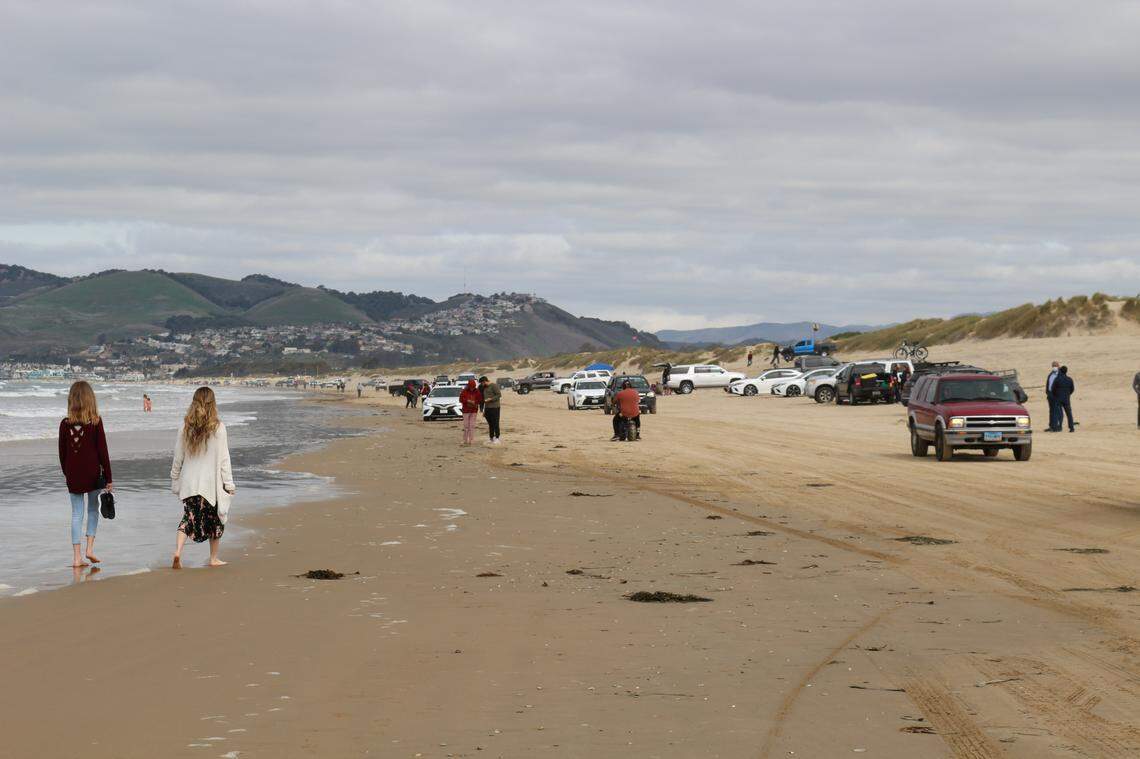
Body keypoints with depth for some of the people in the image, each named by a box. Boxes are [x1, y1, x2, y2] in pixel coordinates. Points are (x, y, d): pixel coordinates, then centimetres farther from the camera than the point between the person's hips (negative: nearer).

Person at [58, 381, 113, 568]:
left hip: (73, 475, 2)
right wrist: (108, 478, -1)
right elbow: (102, 451, -7)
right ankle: (90, 548, 7)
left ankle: (76, 556, 4)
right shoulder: (95, 422, -9)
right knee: (93, 509, 17)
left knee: (77, 513, 7)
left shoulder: (65, 424, -2)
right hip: (92, 473, -2)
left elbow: (62, 453, 4)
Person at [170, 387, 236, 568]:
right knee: (215, 519, 14)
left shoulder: (186, 427, -1)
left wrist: (175, 481, 15)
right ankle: (214, 558, 24)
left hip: (190, 483, 2)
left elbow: (178, 458, 4)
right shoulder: (218, 427, -10)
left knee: (188, 517, 10)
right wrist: (229, 483, -2)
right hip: (212, 482, -2)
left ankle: (177, 552, -11)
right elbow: (223, 459, -8)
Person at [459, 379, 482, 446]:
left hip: (474, 411, 1)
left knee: (472, 425, -1)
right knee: (466, 426, 0)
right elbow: (461, 400, -7)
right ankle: (465, 440, 7)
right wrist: (467, 401, -22)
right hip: (466, 411, -1)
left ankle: (471, 440, 2)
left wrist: (475, 402, -16)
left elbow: (480, 399, 2)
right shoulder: (464, 391, -4)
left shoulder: (476, 391, 1)